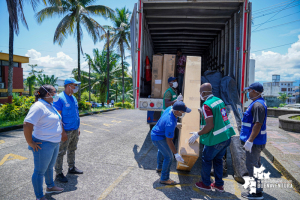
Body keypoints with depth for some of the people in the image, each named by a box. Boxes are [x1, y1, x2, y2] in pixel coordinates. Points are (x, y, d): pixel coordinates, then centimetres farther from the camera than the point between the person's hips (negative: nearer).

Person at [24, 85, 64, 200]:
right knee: (40, 171, 8)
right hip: (44, 145, -9)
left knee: (49, 167, 26)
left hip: (55, 143, 9)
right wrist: (31, 143, -20)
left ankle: (50, 187, 45)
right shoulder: (38, 106, -22)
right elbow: (27, 125, -27)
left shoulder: (50, 105, 8)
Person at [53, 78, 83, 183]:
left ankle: (72, 168, 33)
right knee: (61, 152, 1)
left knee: (72, 150, 19)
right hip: (66, 131, -8)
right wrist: (62, 131, -20)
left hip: (74, 130, 9)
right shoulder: (60, 98, -15)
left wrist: (78, 128, 17)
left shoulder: (73, 98, 11)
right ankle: (59, 173, 11)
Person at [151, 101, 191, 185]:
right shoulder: (170, 123, -36)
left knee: (161, 151, 31)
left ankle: (159, 167, 54)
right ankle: (164, 179, 10)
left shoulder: (170, 109, -14)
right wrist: (176, 154, -26)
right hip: (158, 138, -10)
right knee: (169, 157, -3)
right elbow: (169, 140, -30)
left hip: (155, 133, 10)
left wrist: (176, 124, 23)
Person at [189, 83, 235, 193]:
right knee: (218, 160, 21)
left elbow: (210, 126, -22)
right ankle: (219, 185, 32)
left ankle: (206, 184, 27)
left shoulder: (207, 105, -19)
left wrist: (197, 134, -11)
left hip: (216, 139, -8)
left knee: (207, 160, 12)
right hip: (227, 137, 8)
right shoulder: (219, 100, 7)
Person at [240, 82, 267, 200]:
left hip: (254, 141, -11)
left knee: (251, 165, -2)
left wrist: (250, 140, -26)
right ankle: (257, 187, 35)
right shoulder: (258, 103, 13)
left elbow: (258, 124, -27)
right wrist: (249, 139, 23)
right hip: (256, 141, 11)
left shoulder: (258, 105, -21)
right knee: (255, 164, 20)